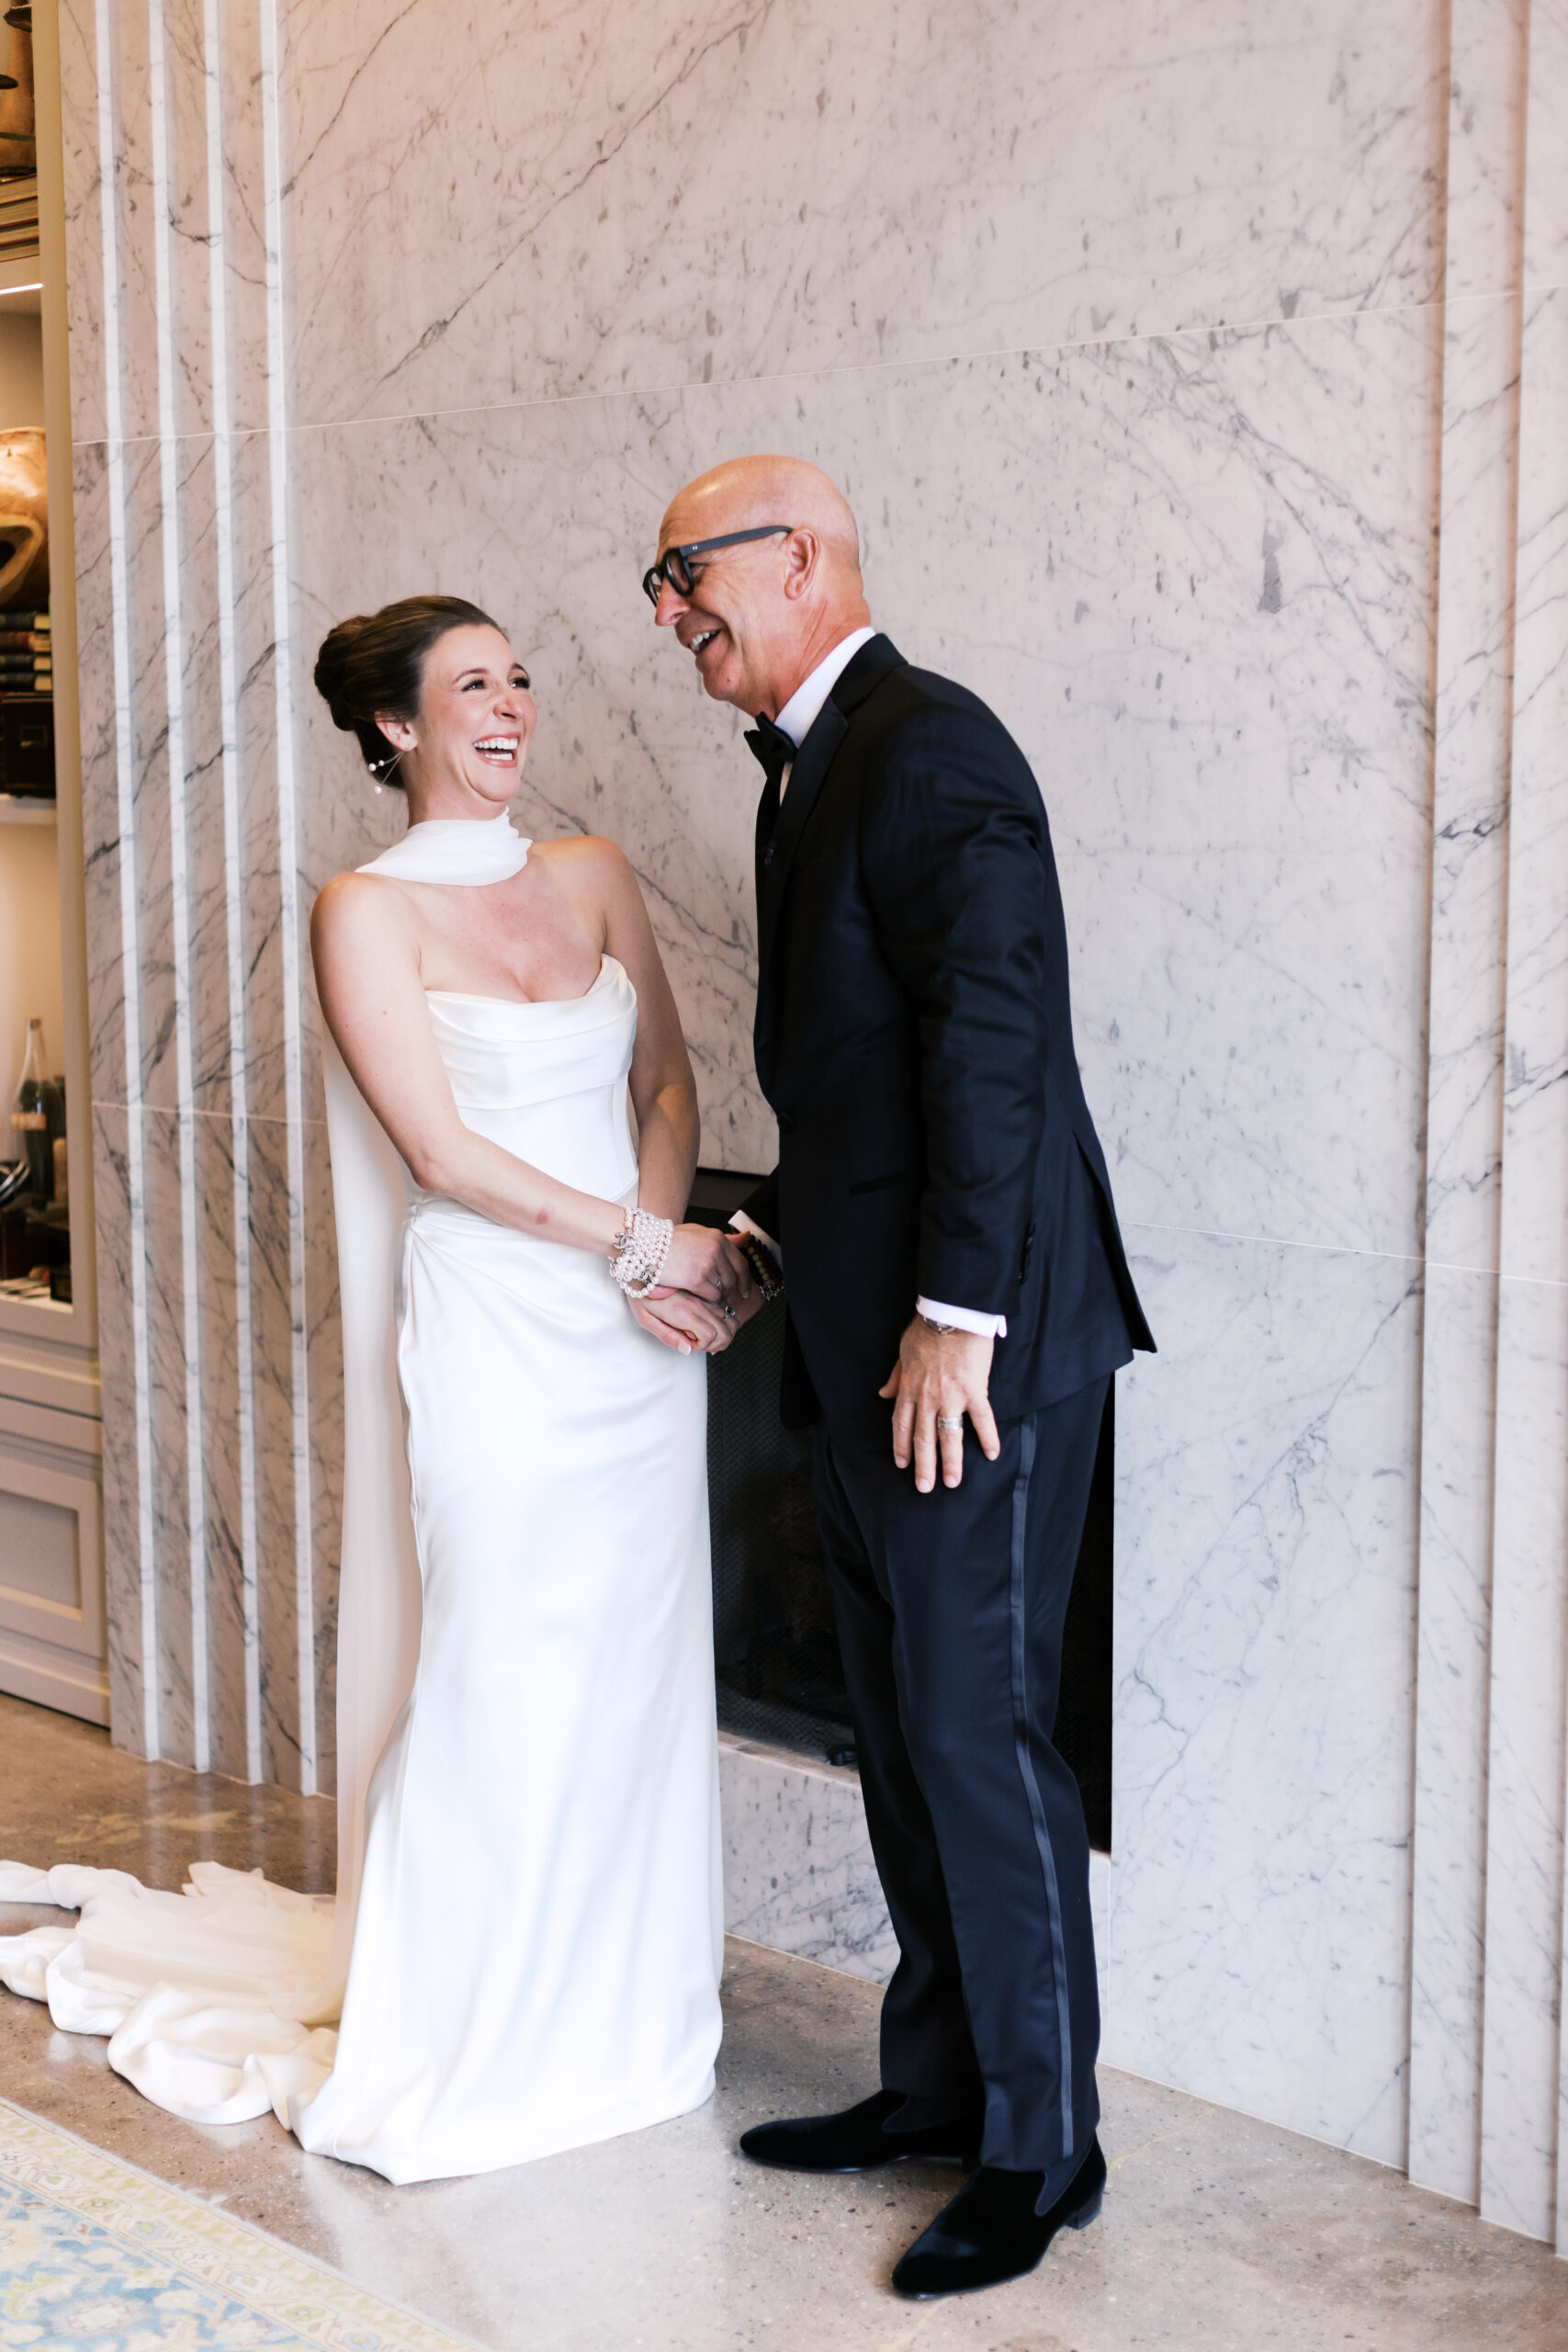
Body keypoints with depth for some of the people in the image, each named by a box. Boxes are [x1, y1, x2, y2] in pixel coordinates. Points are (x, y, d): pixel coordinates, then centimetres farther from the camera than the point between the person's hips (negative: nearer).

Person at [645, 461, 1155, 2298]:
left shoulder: (930, 748, -13)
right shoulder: (808, 772, 17)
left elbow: (991, 1032, -21)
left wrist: (956, 1315, -23)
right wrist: (781, 1234, 15)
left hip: (972, 1343, -10)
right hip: (859, 1343, 10)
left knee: (976, 1733, -2)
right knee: (901, 1732, 16)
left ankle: (1041, 2147, 12)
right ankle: (939, 2082, 30)